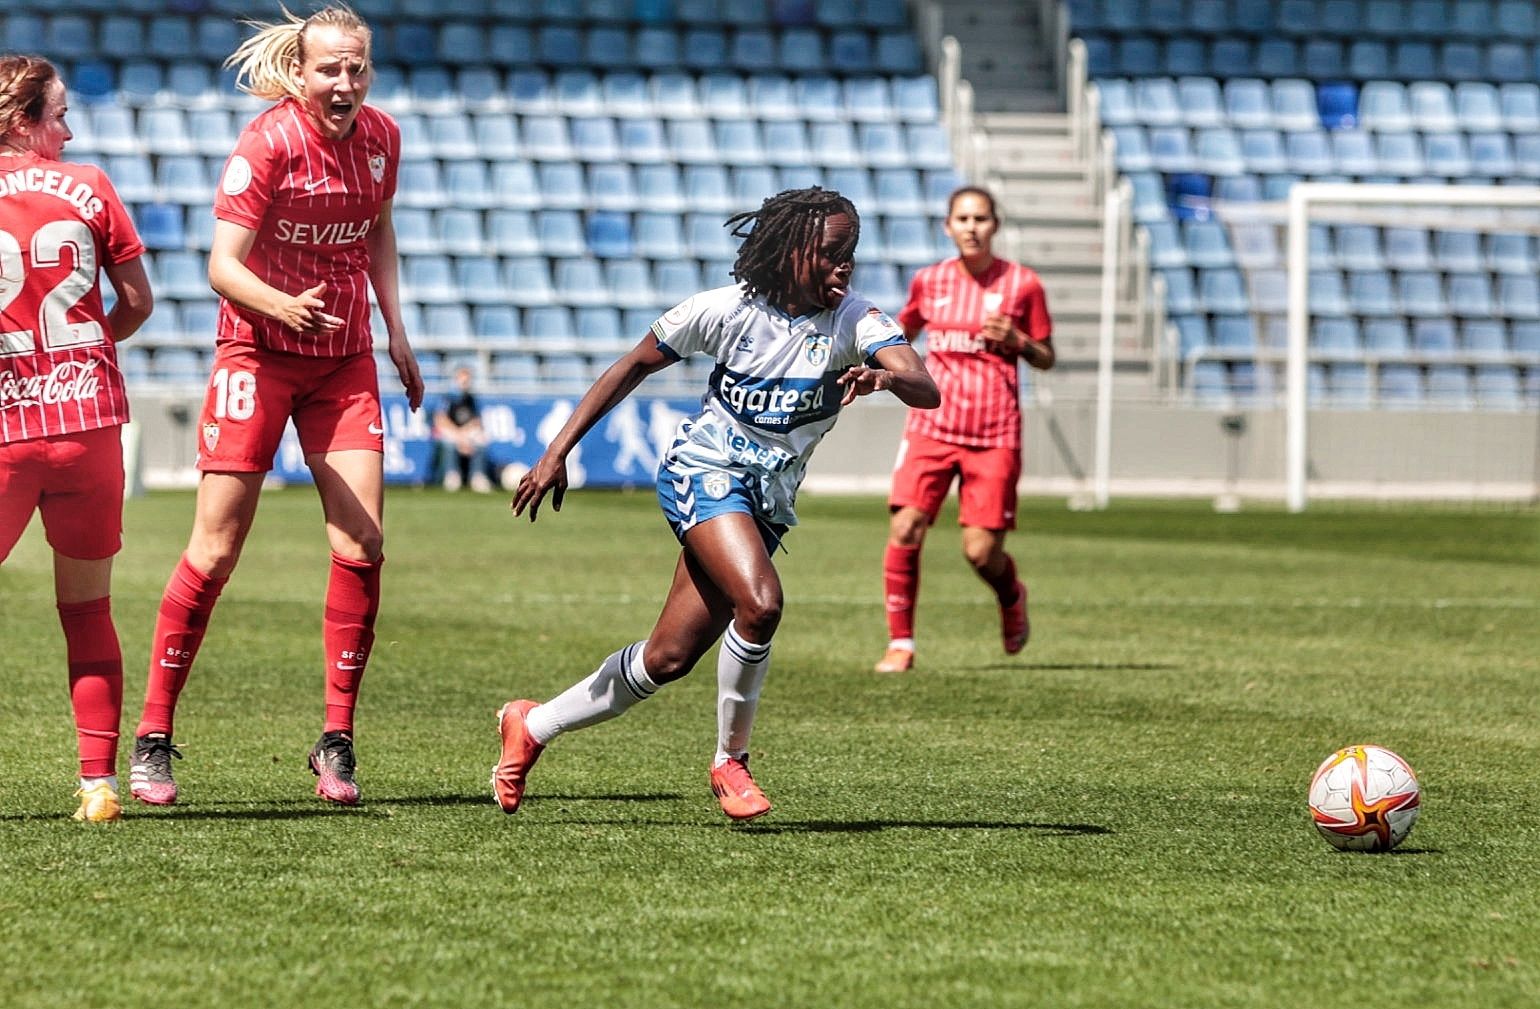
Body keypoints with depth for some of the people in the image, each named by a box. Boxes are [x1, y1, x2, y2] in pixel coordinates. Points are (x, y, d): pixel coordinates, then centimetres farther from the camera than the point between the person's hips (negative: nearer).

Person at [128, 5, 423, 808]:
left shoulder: (380, 137, 1)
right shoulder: (267, 143, -16)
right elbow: (222, 266, -19)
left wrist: (396, 333, 13)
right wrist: (285, 307, -38)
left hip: (345, 359, 5)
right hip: (258, 351, -4)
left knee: (361, 545, -7)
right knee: (215, 551, -5)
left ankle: (337, 741, 2)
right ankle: (153, 738, 6)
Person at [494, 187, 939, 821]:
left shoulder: (854, 320, -11)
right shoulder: (727, 310, -12)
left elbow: (927, 391, -26)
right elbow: (632, 368, 2)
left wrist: (886, 375, -51)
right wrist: (557, 454, -1)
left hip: (767, 500, 4)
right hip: (701, 471, -4)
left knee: (668, 659, 3)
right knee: (760, 602, -30)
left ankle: (534, 726, 24)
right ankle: (731, 762, -10)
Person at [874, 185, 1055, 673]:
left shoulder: (1022, 284, 0)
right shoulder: (929, 280, 7)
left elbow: (1046, 358, 7)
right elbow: (903, 330, 25)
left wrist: (1016, 340, -13)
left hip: (994, 436, -2)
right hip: (931, 426, 2)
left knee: (981, 551, -5)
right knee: (904, 529, -15)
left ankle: (1012, 598, 31)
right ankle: (900, 644, -2)